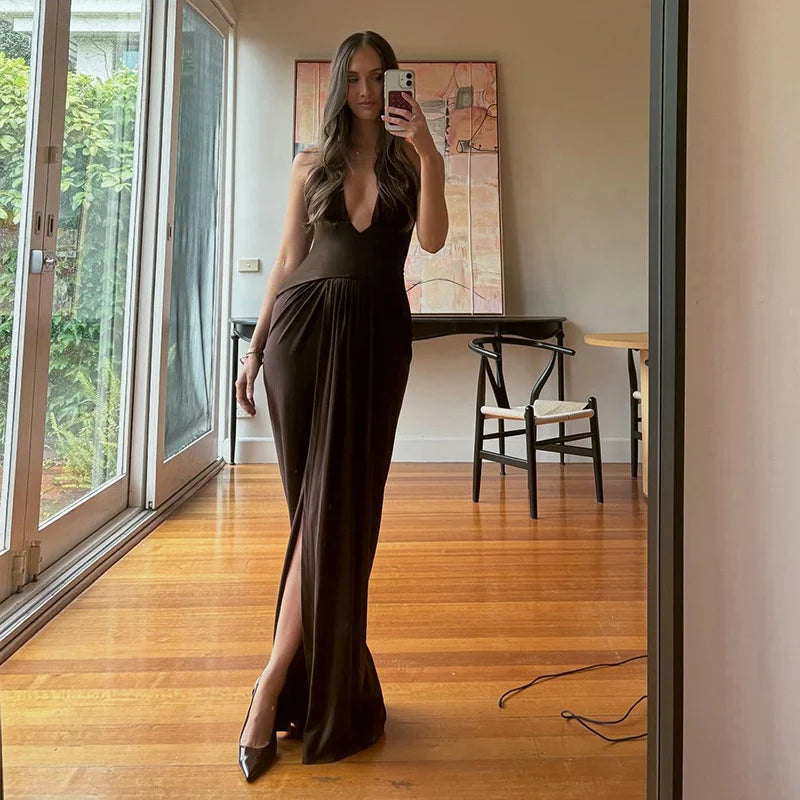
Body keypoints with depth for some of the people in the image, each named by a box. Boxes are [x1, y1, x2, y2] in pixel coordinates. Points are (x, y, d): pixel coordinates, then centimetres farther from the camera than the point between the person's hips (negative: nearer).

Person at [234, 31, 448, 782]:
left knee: (339, 504, -6)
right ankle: (327, 680, 17)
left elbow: (432, 239, -6)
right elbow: (288, 259, 13)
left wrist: (426, 153, -13)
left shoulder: (411, 160, 11)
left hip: (376, 334, -1)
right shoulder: (310, 165, 14)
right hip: (304, 325, 1)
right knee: (316, 502, 2)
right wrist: (254, 348, 10)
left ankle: (275, 684, 1)